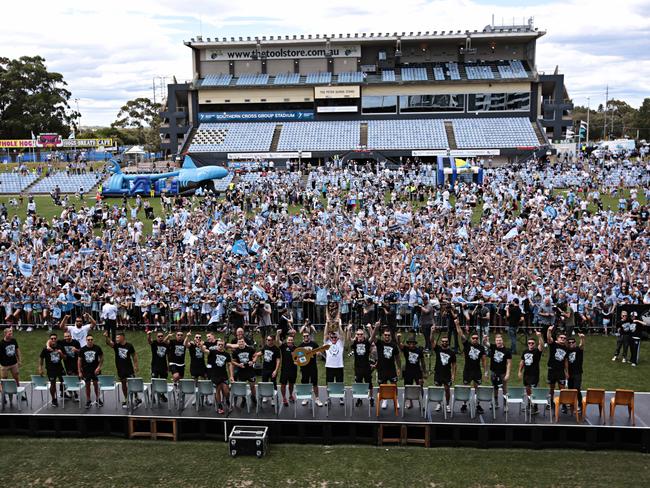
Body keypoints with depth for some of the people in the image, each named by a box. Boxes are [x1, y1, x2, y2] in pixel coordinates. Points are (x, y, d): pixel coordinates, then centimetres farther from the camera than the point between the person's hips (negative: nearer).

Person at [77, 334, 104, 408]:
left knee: (96, 384, 7)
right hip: (86, 370, 1)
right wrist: (79, 372, -1)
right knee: (87, 385, 8)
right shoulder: (82, 349, -2)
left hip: (95, 370, -1)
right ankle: (88, 401, 18)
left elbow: (101, 358, 0)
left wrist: (99, 367, -11)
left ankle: (97, 399, 23)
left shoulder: (97, 348, -5)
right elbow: (79, 360, 3)